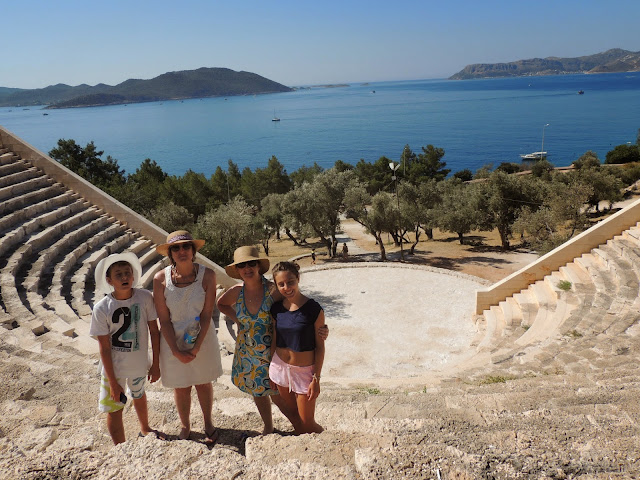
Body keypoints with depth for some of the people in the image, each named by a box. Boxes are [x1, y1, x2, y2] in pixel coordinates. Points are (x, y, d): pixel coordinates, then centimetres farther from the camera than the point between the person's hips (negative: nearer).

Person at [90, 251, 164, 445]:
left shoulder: (145, 297, -15)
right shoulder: (101, 309, -20)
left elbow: (154, 331, -6)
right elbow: (104, 348, -15)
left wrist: (155, 364, -3)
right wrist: (112, 382, -14)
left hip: (140, 364, 3)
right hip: (114, 367, -3)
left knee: (139, 396, 28)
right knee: (114, 410, 6)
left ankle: (145, 429, 55)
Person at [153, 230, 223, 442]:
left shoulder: (207, 275, -15)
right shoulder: (161, 279, -14)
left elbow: (207, 315, -13)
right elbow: (164, 320, -10)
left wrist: (196, 347, -17)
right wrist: (176, 352, -14)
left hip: (202, 339, 0)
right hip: (173, 341, 0)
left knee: (204, 383, 18)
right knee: (181, 387, 14)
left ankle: (208, 424, 41)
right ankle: (185, 427, 40)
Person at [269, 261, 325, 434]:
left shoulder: (314, 309, -17)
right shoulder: (276, 308, -3)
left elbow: (320, 347, -12)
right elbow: (274, 340, 7)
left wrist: (316, 379, -13)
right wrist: (270, 370, 10)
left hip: (304, 370, -4)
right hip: (280, 366, 5)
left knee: (307, 424, 4)